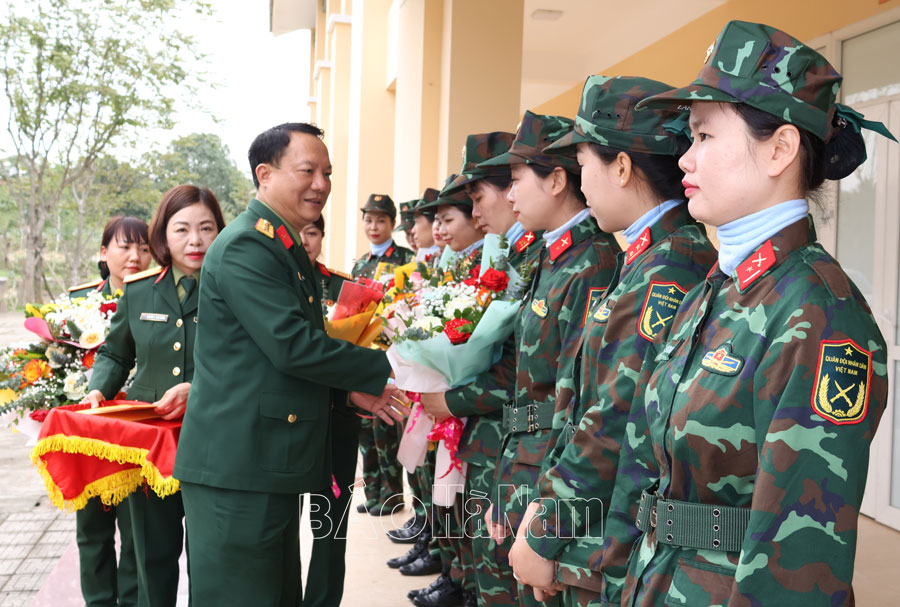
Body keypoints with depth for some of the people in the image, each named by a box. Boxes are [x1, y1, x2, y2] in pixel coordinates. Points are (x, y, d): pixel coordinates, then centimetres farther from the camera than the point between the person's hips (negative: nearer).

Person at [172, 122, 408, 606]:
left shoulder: (289, 251, 17)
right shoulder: (243, 247, -16)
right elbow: (293, 346, -23)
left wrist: (351, 387, 8)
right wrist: (383, 367, -13)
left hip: (274, 461, 10)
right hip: (236, 466, -10)